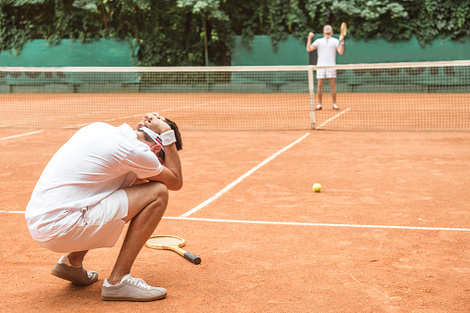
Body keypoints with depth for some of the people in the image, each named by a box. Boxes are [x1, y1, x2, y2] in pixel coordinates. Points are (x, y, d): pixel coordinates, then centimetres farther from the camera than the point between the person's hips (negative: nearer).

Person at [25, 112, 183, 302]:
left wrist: (141, 130, 20)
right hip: (60, 229, -9)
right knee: (158, 192, -6)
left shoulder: (100, 128, 13)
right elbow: (176, 182, 5)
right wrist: (167, 135, 7)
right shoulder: (134, 151, -11)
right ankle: (118, 281, -6)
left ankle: (72, 262, 24)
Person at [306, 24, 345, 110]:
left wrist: (342, 41, -12)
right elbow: (309, 49, 4)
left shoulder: (335, 41, 10)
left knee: (333, 85, -4)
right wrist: (309, 38, -2)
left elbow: (341, 52, -1)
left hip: (331, 66, -1)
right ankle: (319, 104, 5)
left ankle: (334, 104, 1)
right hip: (320, 66, 1)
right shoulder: (318, 41, 14)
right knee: (320, 85, -1)